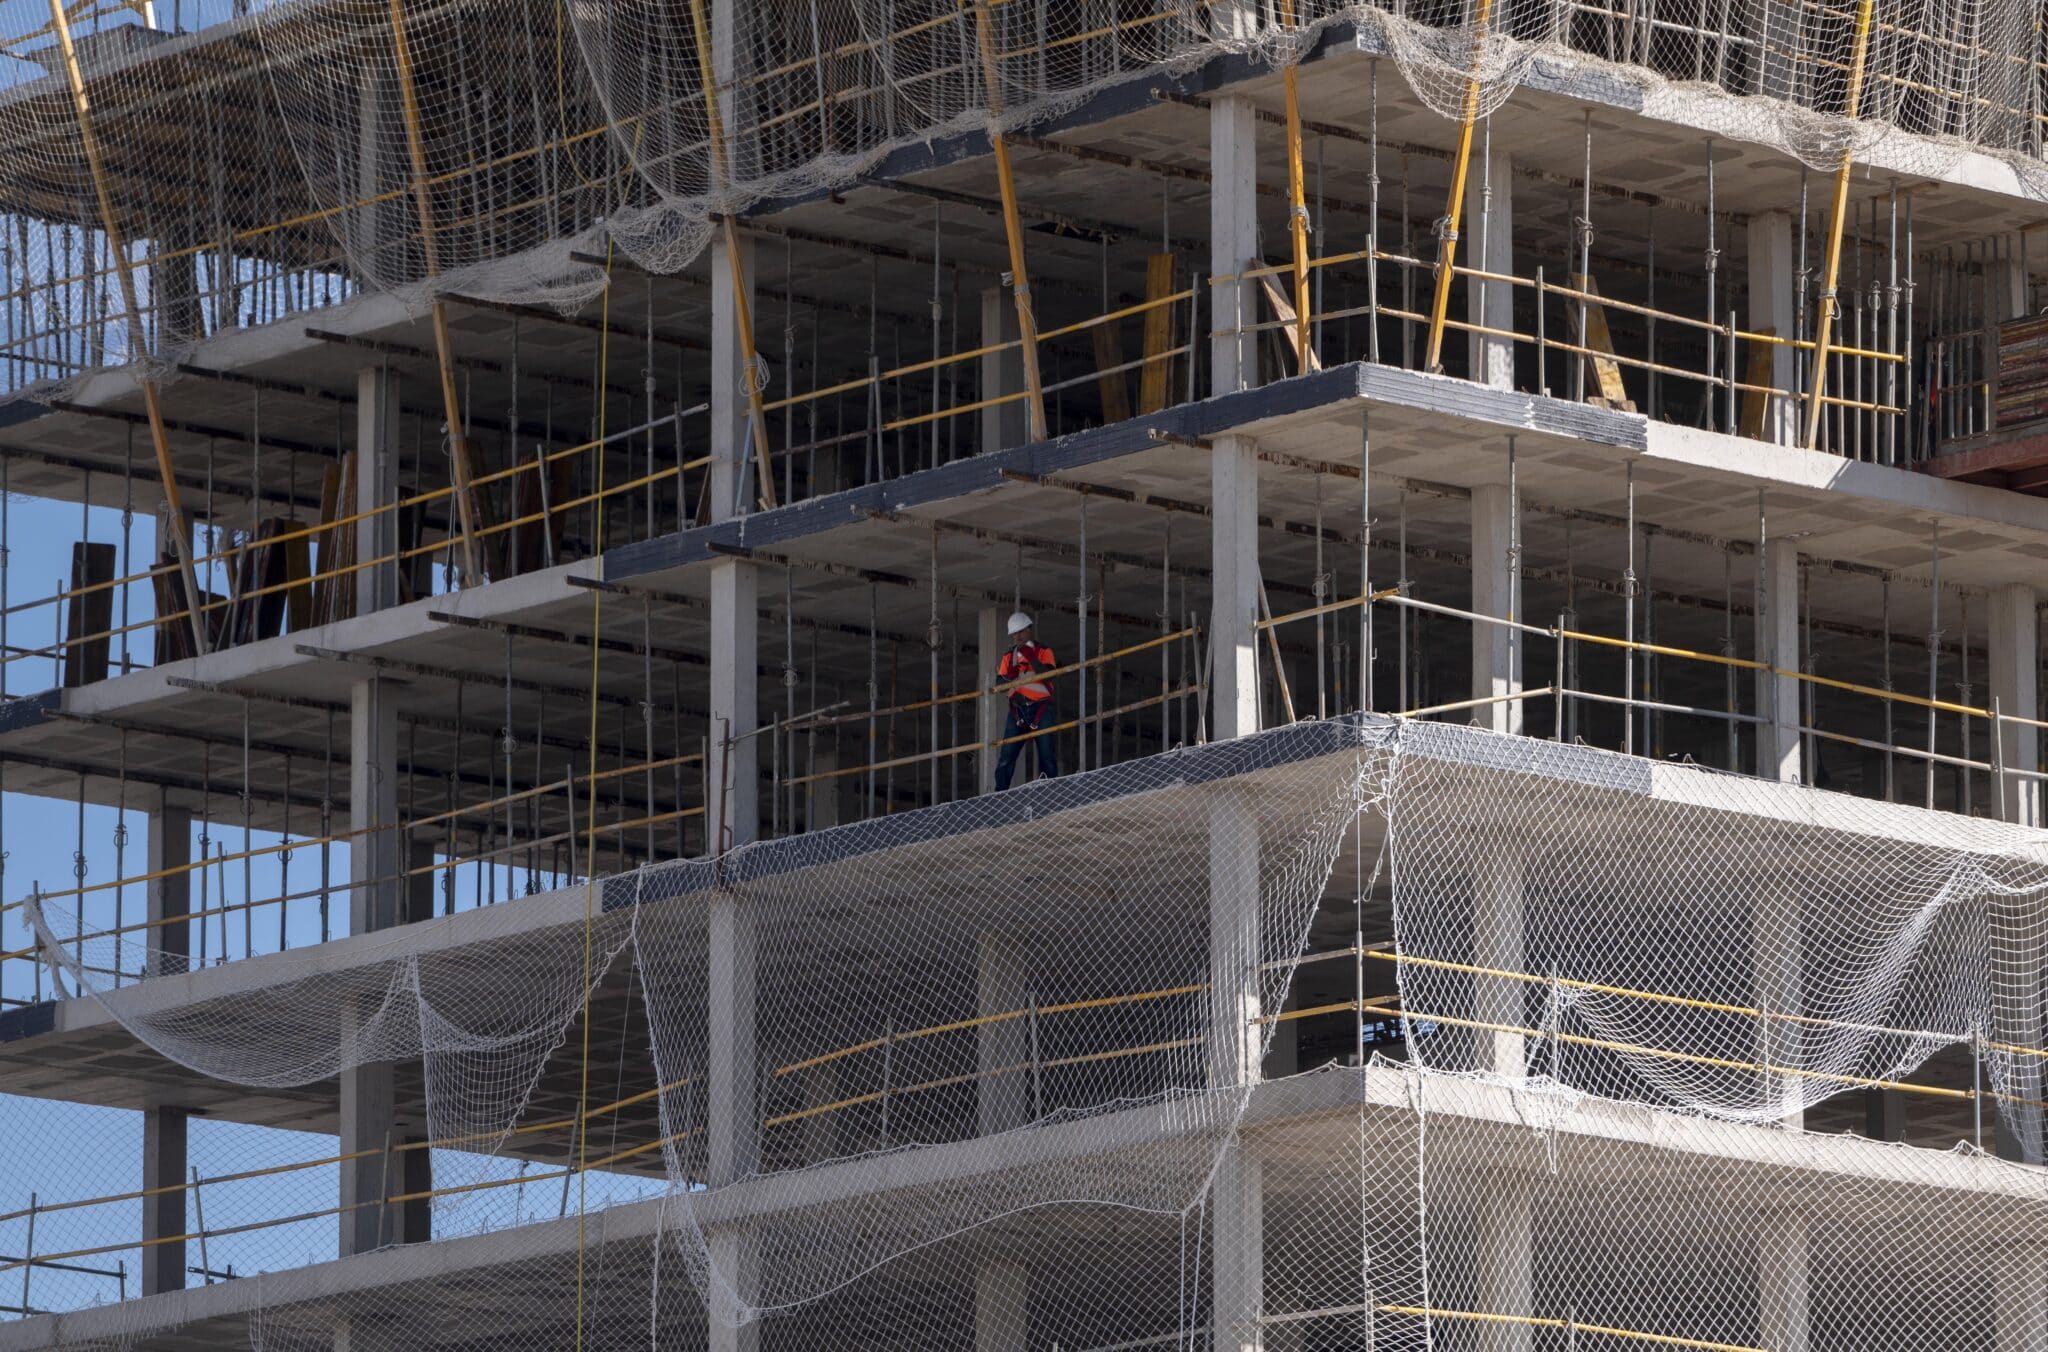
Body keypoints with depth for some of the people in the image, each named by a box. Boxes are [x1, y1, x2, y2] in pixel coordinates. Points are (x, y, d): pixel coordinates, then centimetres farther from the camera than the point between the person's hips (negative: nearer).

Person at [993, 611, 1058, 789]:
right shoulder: (1008, 657, 15)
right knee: (1006, 757, -3)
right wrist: (1010, 676, -11)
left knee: (1046, 757, -6)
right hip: (1018, 710, 3)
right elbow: (1000, 683, 9)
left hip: (1040, 708, -3)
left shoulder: (1044, 652, 3)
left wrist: (1032, 659, -24)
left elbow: (1048, 674, -13)